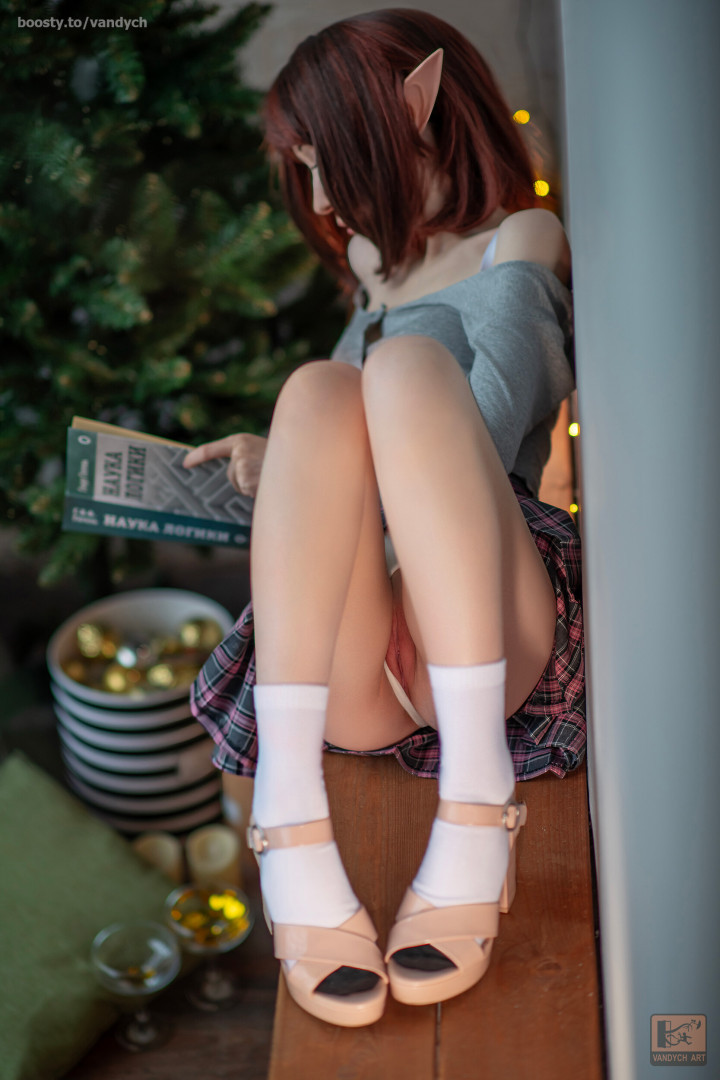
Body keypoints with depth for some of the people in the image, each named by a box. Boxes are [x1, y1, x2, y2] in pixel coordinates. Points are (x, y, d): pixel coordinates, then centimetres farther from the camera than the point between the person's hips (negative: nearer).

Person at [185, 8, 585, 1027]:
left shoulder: (519, 246, 14)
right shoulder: (377, 283, 34)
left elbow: (479, 454, -2)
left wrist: (288, 464, -1)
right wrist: (277, 477, 16)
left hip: (483, 639, -4)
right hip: (344, 684, 4)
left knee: (411, 365, -25)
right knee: (318, 387, -21)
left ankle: (476, 791, -38)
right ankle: (291, 813, -41)